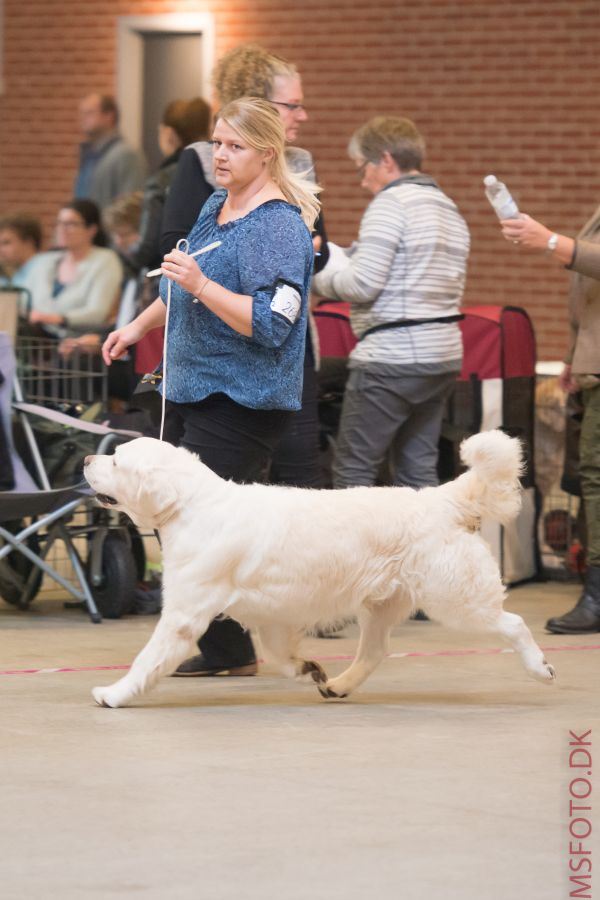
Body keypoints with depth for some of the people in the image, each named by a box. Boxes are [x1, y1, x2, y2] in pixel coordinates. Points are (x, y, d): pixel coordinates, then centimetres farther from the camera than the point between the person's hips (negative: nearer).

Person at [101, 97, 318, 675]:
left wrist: (201, 285, -28)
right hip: (191, 388, 10)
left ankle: (226, 649, -4)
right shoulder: (216, 206, 13)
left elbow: (271, 323, -24)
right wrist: (140, 325, 29)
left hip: (241, 401, -10)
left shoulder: (277, 224, -15)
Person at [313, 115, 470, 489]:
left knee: (353, 470, -3)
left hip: (391, 358, -9)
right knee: (419, 469, 10)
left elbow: (363, 284, -17)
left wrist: (322, 271, 3)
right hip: (444, 356, 9)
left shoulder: (390, 203, -11)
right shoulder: (449, 209, 16)